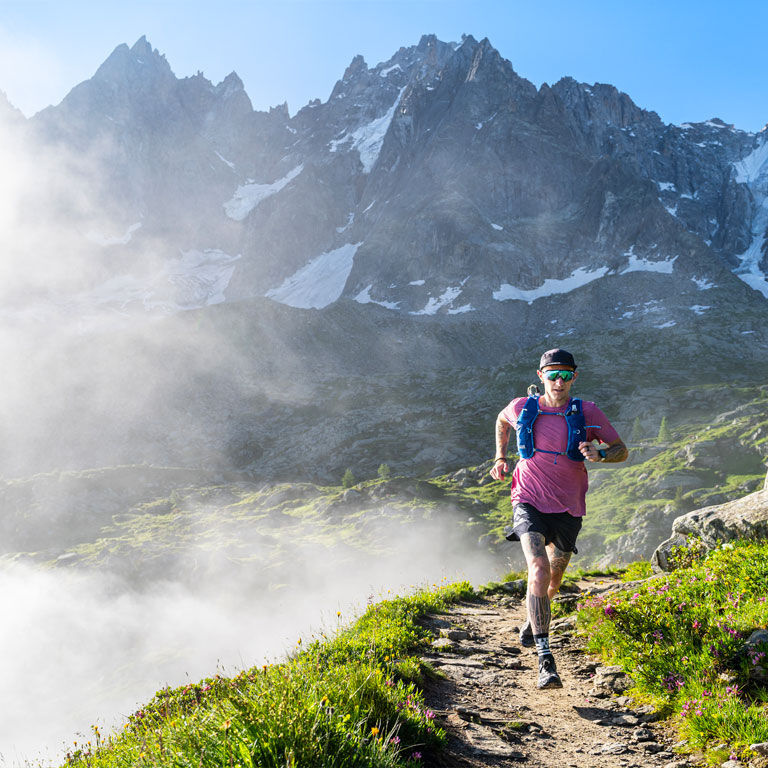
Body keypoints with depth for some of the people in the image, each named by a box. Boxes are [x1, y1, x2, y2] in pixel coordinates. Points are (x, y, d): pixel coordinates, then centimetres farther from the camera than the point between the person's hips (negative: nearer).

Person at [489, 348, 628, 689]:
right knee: (538, 569, -24)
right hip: (529, 503, -2)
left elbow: (622, 450, 0)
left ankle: (532, 620, 51)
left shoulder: (588, 413, -7)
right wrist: (500, 458, 9)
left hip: (568, 508, 2)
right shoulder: (521, 408, -4)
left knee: (553, 581, 17)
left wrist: (599, 453, -21)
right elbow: (502, 421, 20)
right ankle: (544, 656, -23)